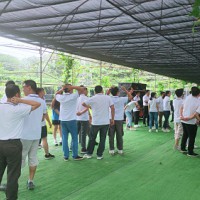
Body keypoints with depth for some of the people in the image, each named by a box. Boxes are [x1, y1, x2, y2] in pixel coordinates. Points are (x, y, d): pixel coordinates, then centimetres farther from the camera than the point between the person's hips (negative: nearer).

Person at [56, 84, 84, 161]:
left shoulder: (61, 97, 2)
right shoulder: (73, 96, -11)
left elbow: (56, 94, 24)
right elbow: (81, 89, -9)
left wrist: (61, 89, 7)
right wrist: (72, 87, -12)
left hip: (62, 120, 4)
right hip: (71, 120, -4)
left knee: (64, 138, 6)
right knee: (74, 138, 6)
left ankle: (66, 156, 9)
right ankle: (75, 155, 11)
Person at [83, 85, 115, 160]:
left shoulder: (93, 98, -5)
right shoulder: (108, 97, 0)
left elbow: (83, 104, 1)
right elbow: (112, 108, -4)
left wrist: (89, 106, 20)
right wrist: (112, 119, 3)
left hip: (96, 122, -1)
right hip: (106, 122, 1)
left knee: (92, 138, 14)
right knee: (102, 139, 10)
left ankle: (89, 154, 22)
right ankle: (99, 155, 13)